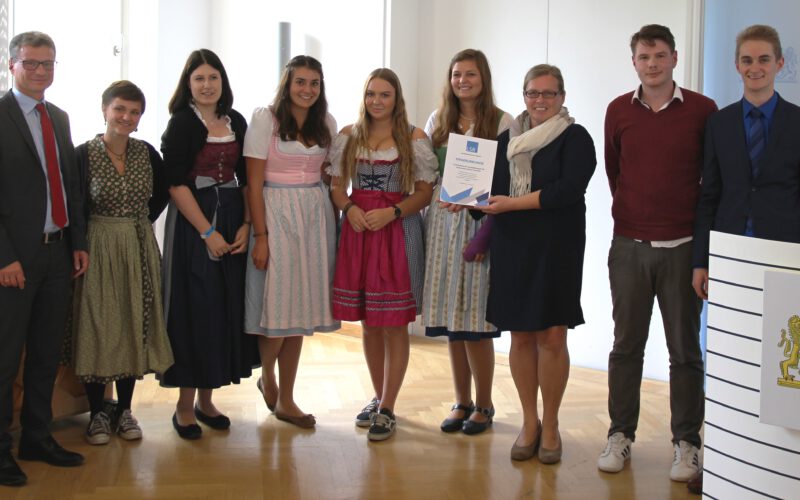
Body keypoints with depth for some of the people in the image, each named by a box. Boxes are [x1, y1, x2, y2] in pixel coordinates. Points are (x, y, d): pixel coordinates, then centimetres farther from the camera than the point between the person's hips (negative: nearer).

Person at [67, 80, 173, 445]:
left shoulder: (147, 153, 3)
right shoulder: (84, 155, -8)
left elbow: (162, 195, 17)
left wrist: (143, 221, 7)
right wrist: (80, 249, -12)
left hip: (140, 251, 4)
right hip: (98, 248, -3)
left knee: (135, 327, 7)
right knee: (98, 328, 1)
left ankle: (124, 410, 20)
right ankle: (97, 413, 13)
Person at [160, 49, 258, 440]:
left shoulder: (237, 122, 9)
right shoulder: (181, 124, -6)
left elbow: (246, 179, 11)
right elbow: (176, 183, -12)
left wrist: (246, 224, -2)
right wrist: (208, 232, -15)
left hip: (233, 221, 5)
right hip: (192, 223, -5)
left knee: (227, 309, 7)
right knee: (195, 309, -3)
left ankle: (206, 399, 19)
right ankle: (185, 405, 9)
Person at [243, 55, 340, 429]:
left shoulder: (326, 125, 9)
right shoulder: (265, 119, -5)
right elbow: (254, 182, -8)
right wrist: (261, 235, -14)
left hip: (315, 216, 5)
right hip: (276, 214, -5)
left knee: (300, 307, 7)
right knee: (277, 303, -5)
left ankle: (285, 399, 17)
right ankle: (267, 377, 26)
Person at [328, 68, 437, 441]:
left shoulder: (414, 138, 0)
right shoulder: (348, 136, 10)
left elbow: (425, 192, -2)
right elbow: (336, 185, 11)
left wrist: (392, 212, -16)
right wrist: (349, 208, -9)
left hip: (398, 231, -3)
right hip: (357, 230, 4)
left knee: (394, 323, -2)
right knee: (368, 323, 11)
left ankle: (387, 409, 5)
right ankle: (379, 397, 26)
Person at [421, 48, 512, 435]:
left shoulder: (502, 122, 0)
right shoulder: (438, 121, 13)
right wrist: (438, 196, -4)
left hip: (482, 224, -4)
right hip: (443, 222, 4)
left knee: (476, 319, -3)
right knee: (451, 318, 7)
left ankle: (483, 405, 12)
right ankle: (461, 402, 19)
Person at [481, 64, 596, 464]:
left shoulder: (575, 138, -2)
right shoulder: (507, 140, 14)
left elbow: (568, 189, -15)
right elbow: (494, 188, 17)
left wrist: (512, 203, -16)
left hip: (556, 248, -4)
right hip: (512, 247, 4)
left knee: (552, 337, -2)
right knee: (520, 335, 6)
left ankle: (550, 425, 12)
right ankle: (529, 423, 18)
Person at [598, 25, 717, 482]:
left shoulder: (703, 110, -3)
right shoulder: (619, 111, 4)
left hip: (682, 247, -2)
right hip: (629, 246, 2)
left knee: (685, 349, 5)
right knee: (626, 346, 9)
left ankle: (686, 443, 15)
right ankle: (621, 435, 19)